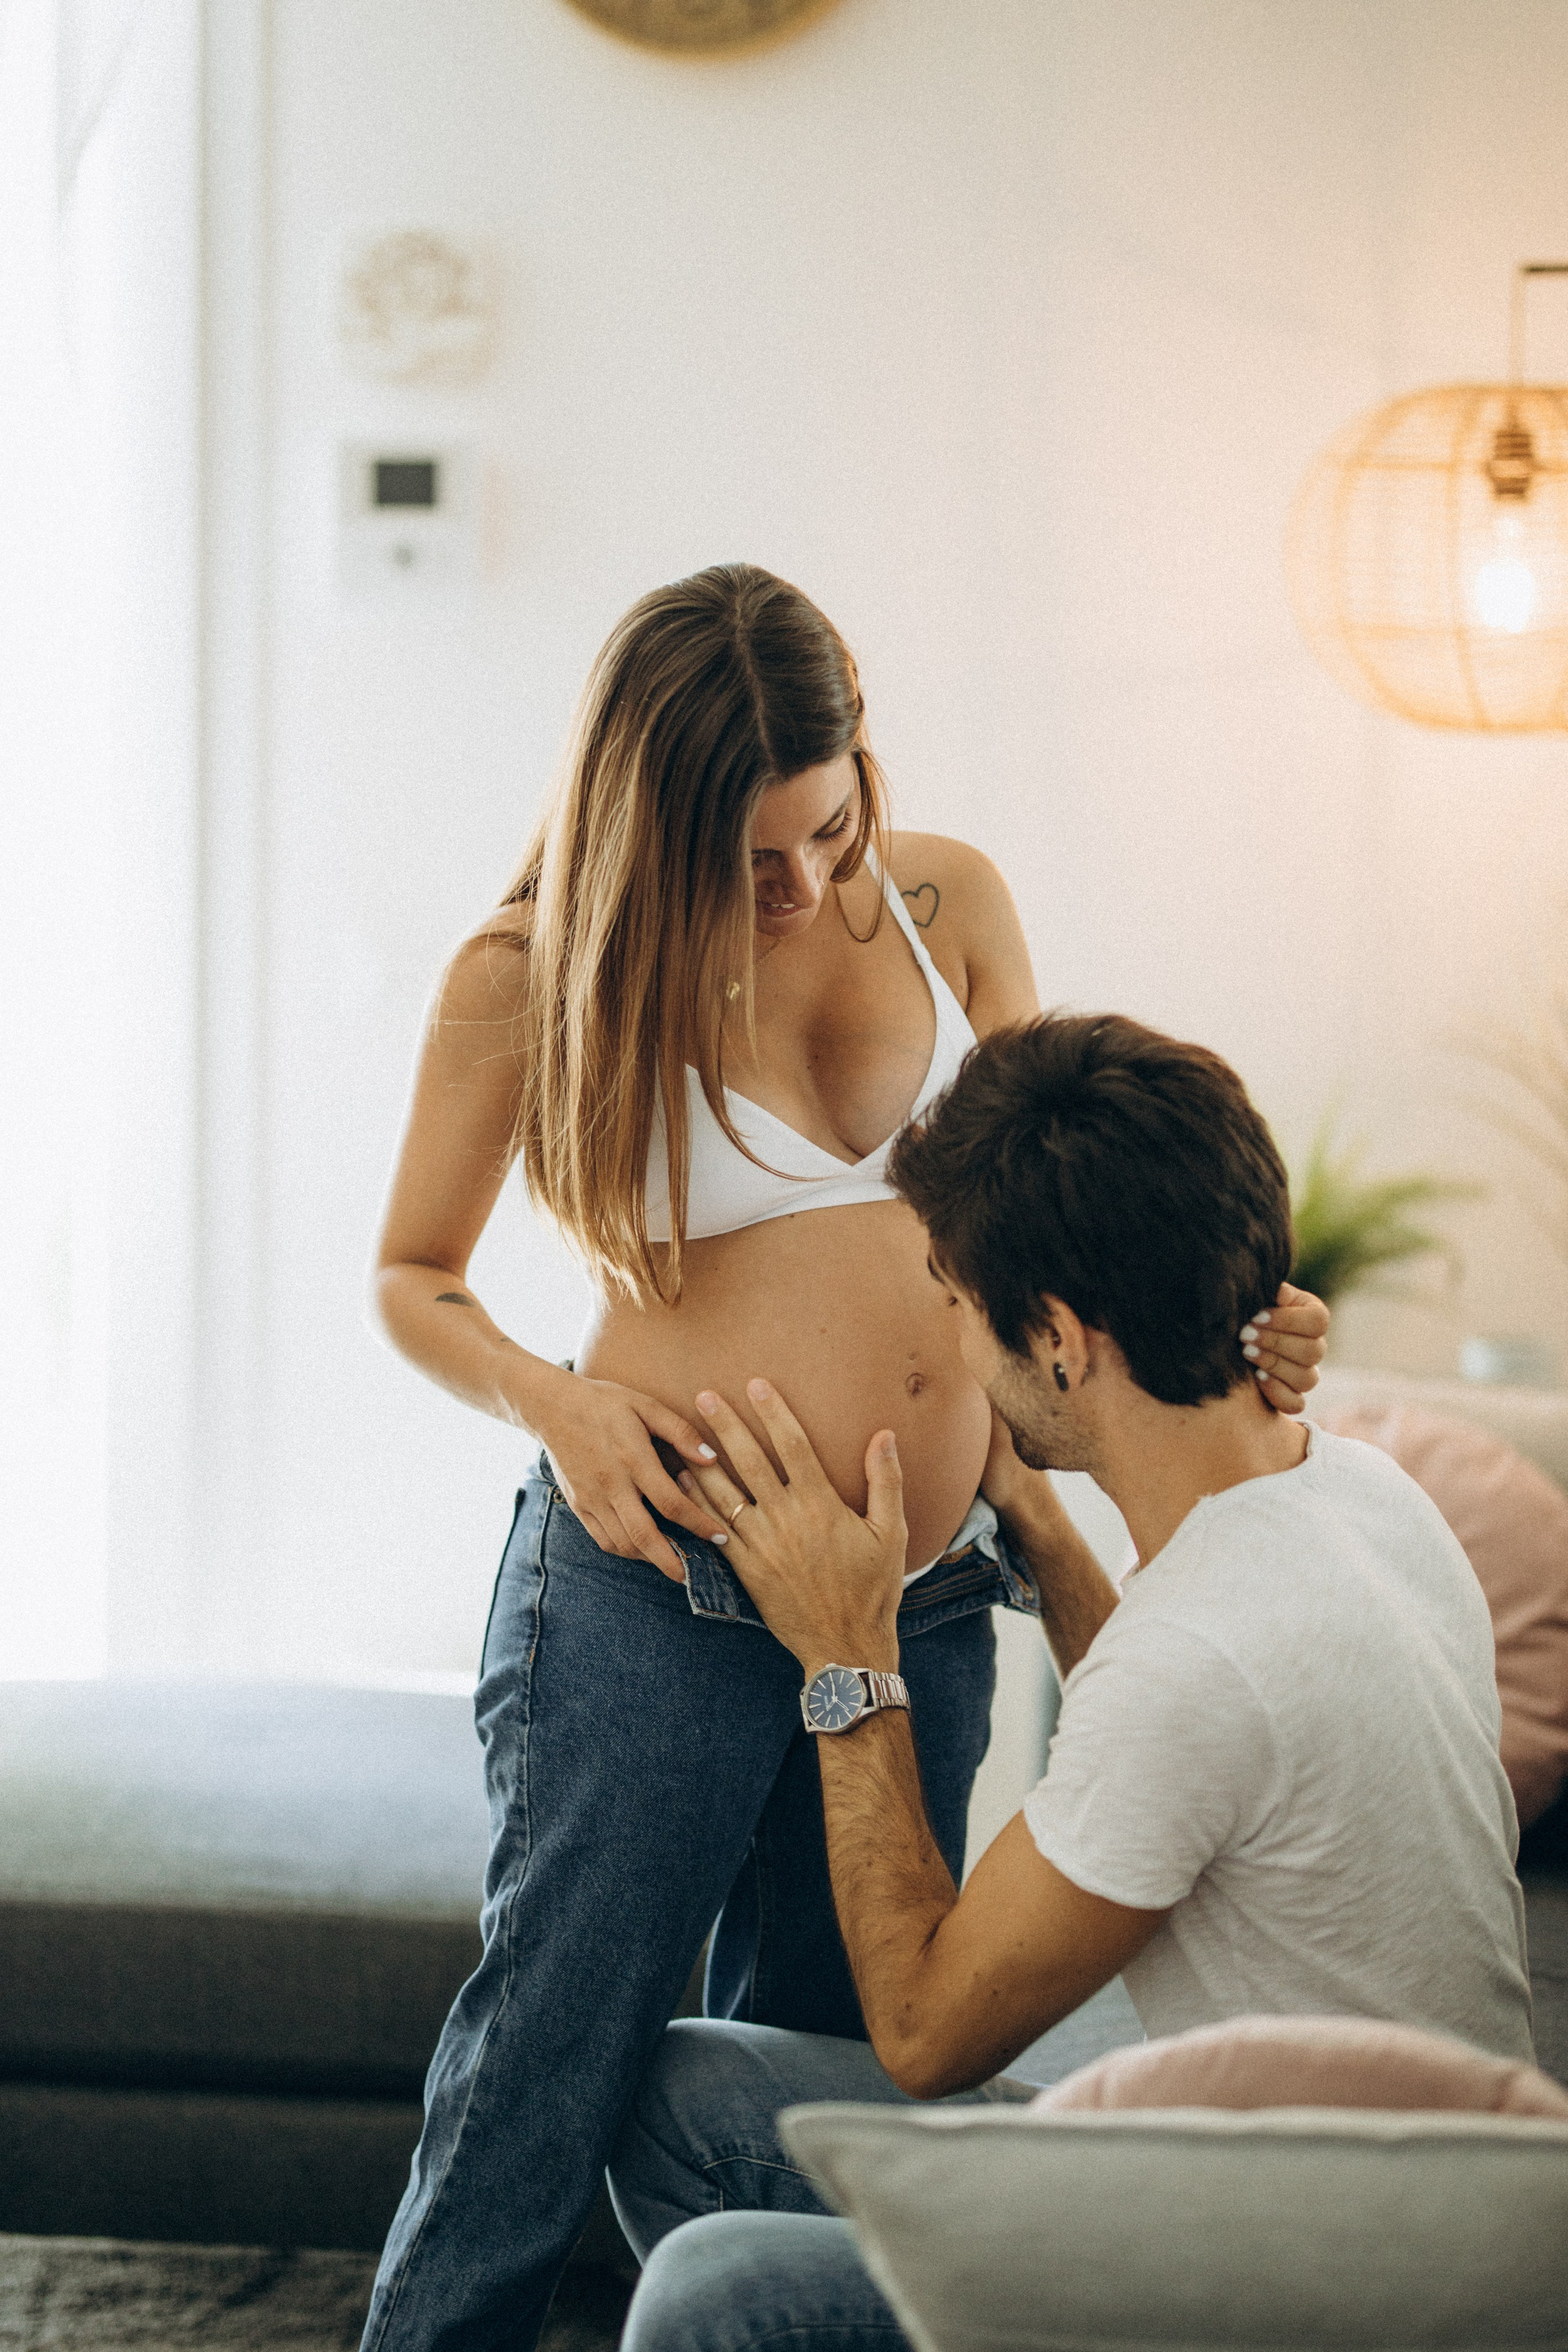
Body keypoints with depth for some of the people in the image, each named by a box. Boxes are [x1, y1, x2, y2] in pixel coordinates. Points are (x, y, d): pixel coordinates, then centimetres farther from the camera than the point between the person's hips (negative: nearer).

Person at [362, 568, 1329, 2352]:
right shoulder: (534, 974, -4)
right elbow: (413, 1279, 7)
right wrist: (550, 1400, -13)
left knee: (810, 2080, 14)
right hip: (657, 1587, -4)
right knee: (550, 2070, 1)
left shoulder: (948, 903, 6)